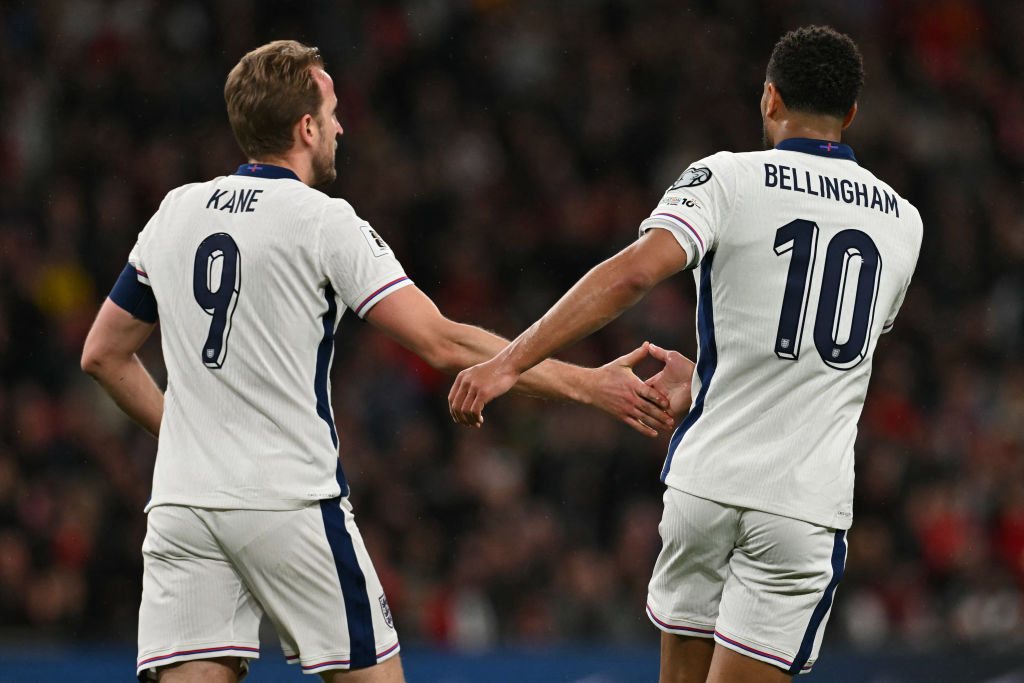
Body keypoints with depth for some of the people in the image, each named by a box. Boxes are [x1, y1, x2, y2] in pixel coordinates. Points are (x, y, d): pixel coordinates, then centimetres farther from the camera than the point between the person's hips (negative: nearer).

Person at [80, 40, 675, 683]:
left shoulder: (174, 213, 9)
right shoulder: (323, 221, -6)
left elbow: (104, 353, 18)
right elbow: (443, 343, -11)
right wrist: (586, 383, -7)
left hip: (180, 503, 5)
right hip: (291, 503, -5)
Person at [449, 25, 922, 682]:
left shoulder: (729, 179, -3)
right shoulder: (903, 221, 9)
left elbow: (633, 273, -19)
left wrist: (508, 362, -20)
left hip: (707, 481, -1)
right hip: (807, 505, 1)